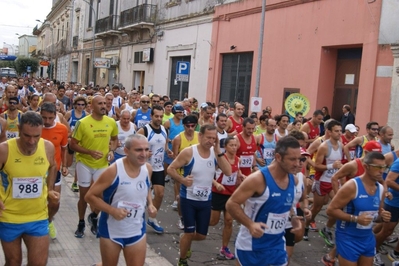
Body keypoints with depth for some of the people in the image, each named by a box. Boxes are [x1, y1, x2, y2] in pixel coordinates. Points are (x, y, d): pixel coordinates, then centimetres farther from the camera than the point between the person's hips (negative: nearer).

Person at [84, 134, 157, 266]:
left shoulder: (147, 168, -6)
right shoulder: (113, 170, -22)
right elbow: (90, 196, -16)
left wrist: (150, 204, -4)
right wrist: (113, 210, -27)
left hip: (137, 230, 4)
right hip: (112, 230, -4)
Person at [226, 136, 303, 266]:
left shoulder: (292, 180, -1)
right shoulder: (258, 179, -23)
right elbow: (231, 204, -19)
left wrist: (292, 216, -1)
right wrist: (250, 224, -31)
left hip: (277, 244, 6)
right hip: (251, 246, -6)